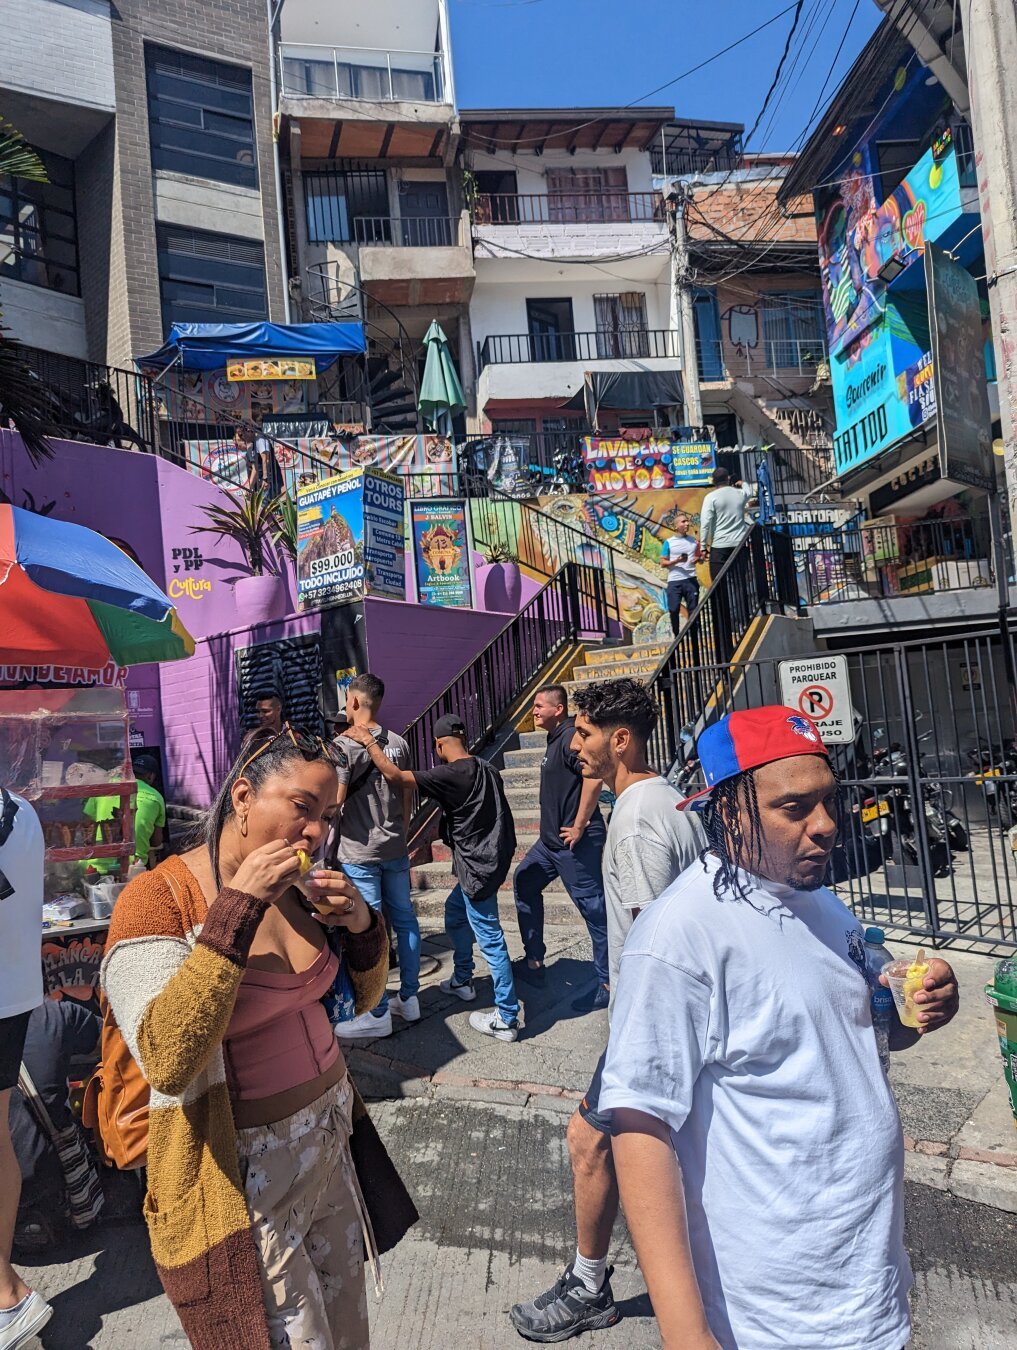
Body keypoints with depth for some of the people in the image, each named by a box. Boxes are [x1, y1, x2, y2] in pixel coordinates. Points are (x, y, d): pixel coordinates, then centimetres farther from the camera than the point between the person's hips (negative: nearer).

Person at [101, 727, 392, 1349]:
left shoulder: (297, 889, 0)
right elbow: (168, 1062, -32)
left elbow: (362, 998, 9)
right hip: (246, 1174, -6)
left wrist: (362, 926, -11)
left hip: (330, 1147, 7)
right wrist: (238, 908, -33)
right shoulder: (159, 898, -20)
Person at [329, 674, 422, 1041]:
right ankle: (409, 998, 24)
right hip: (395, 849, 7)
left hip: (360, 853, -6)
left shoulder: (344, 745, -13)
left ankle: (378, 1014, 9)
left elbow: (334, 801, -19)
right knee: (404, 920, 13)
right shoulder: (398, 744, 6)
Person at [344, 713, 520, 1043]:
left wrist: (368, 742, -10)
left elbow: (396, 776, -21)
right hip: (490, 855, 9)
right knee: (455, 911, 26)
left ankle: (507, 1019, 6)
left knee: (489, 937, -2)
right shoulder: (485, 769, 4)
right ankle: (462, 980, 41)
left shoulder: (452, 775, -21)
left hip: (478, 865, -9)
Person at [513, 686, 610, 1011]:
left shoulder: (570, 737, -17)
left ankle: (608, 984, 9)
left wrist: (579, 826, -25)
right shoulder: (556, 739, 14)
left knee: (594, 908, -2)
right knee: (525, 881, 19)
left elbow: (594, 776, -31)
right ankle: (534, 962, 28)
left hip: (575, 842, -11)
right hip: (552, 839, 11)